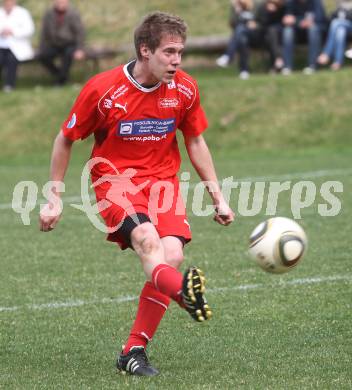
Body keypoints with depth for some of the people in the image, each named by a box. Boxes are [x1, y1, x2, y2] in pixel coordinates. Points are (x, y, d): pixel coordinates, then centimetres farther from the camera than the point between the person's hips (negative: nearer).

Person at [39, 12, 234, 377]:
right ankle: (185, 293, -65)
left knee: (172, 255, -18)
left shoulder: (184, 89, -1)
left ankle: (133, 352, -8)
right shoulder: (102, 89, -11)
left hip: (162, 179, 4)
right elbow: (65, 140, 1)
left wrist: (217, 197, 11)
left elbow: (195, 143, 14)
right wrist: (55, 199, 2)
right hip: (114, 178, -4)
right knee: (147, 239, -33)